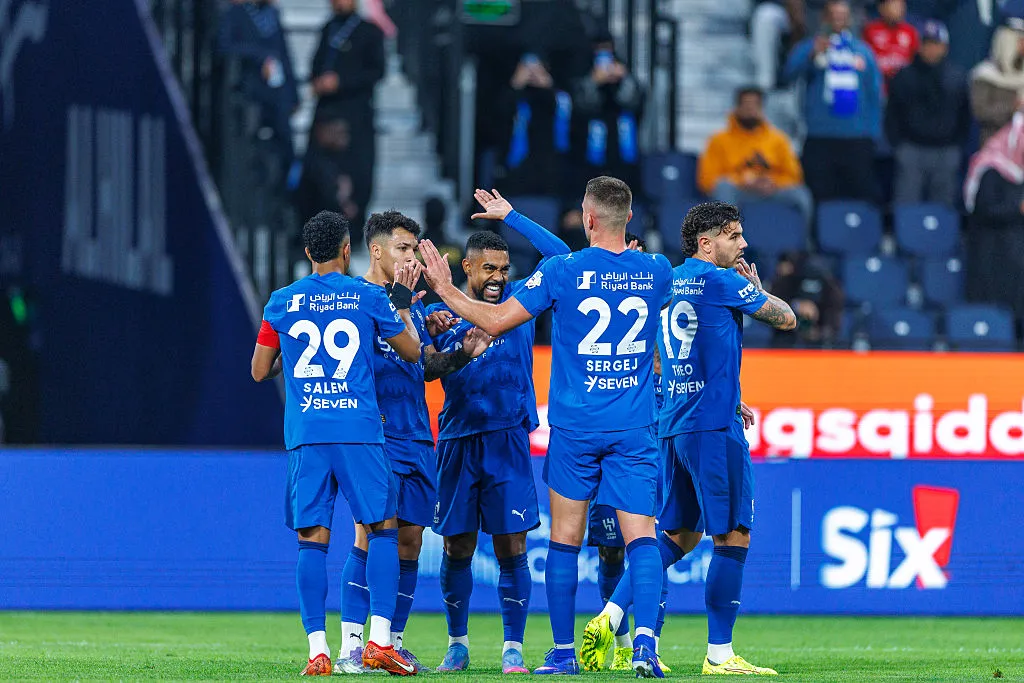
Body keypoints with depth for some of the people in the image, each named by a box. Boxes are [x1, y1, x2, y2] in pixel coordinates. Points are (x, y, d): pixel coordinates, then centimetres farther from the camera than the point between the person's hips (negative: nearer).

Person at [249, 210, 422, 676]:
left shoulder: (282, 302, 7)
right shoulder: (368, 297, 3)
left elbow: (259, 371, 14)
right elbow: (412, 351, 14)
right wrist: (403, 304, 29)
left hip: (304, 435, 2)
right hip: (359, 432, -2)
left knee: (312, 539, 1)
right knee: (382, 529, 6)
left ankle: (317, 650, -6)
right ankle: (379, 641, -5)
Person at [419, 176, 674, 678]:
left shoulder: (563, 272, -9)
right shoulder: (657, 272, 2)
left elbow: (497, 320, -4)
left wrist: (446, 291, 10)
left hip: (575, 426, -2)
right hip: (634, 429, 2)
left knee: (565, 538, 8)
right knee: (640, 534, -2)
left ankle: (563, 653, 11)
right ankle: (645, 641, -20)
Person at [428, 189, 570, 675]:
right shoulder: (442, 315, 7)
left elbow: (559, 254, 3)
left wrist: (510, 217, 3)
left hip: (508, 440, -1)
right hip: (458, 441, 1)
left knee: (512, 548, -4)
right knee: (457, 548, 4)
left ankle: (513, 648, 2)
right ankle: (457, 644, 18)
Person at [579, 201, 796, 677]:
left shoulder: (669, 282, 15)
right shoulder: (721, 282, -9)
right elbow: (786, 319, 0)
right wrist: (757, 288, 18)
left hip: (673, 423, 9)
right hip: (714, 424, -9)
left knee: (679, 534, 15)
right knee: (733, 535, -4)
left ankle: (610, 616, 5)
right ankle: (719, 654, -4)